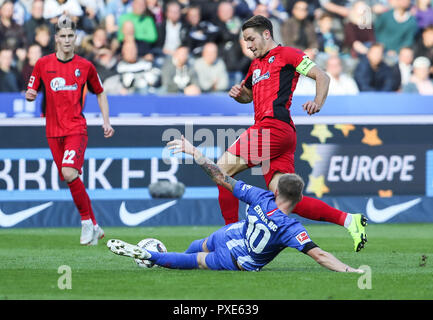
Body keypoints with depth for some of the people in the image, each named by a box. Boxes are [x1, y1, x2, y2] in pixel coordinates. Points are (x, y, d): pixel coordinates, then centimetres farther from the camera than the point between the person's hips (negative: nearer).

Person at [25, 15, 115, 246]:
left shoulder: (85, 66, 3)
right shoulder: (43, 64, 5)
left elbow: (100, 94, 15)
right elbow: (31, 93, 11)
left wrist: (106, 122, 6)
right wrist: (30, 95, -14)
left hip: (76, 129, -3)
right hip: (53, 131, 3)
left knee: (69, 173, -24)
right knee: (71, 180, 4)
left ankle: (87, 222, -8)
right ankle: (94, 227, 16)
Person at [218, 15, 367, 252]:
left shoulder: (286, 54, 4)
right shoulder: (256, 65, 30)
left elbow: (322, 77, -1)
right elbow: (248, 95, 43)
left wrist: (317, 103, -19)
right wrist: (238, 93, 19)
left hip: (275, 125, -9)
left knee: (222, 169, -10)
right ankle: (348, 220, -7)